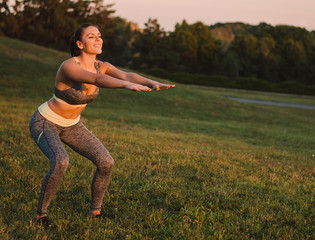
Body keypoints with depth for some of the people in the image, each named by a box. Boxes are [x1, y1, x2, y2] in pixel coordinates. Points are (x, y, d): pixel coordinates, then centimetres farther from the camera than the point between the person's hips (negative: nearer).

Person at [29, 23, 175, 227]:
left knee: (106, 162, -9)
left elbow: (126, 75, -28)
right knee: (61, 162, -34)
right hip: (44, 123, -7)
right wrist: (127, 85, -68)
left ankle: (95, 211, 11)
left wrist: (153, 83, -48)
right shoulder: (68, 66, -31)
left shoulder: (102, 66, -10)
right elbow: (96, 80, -50)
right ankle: (41, 214, -12)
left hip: (71, 126, 7)